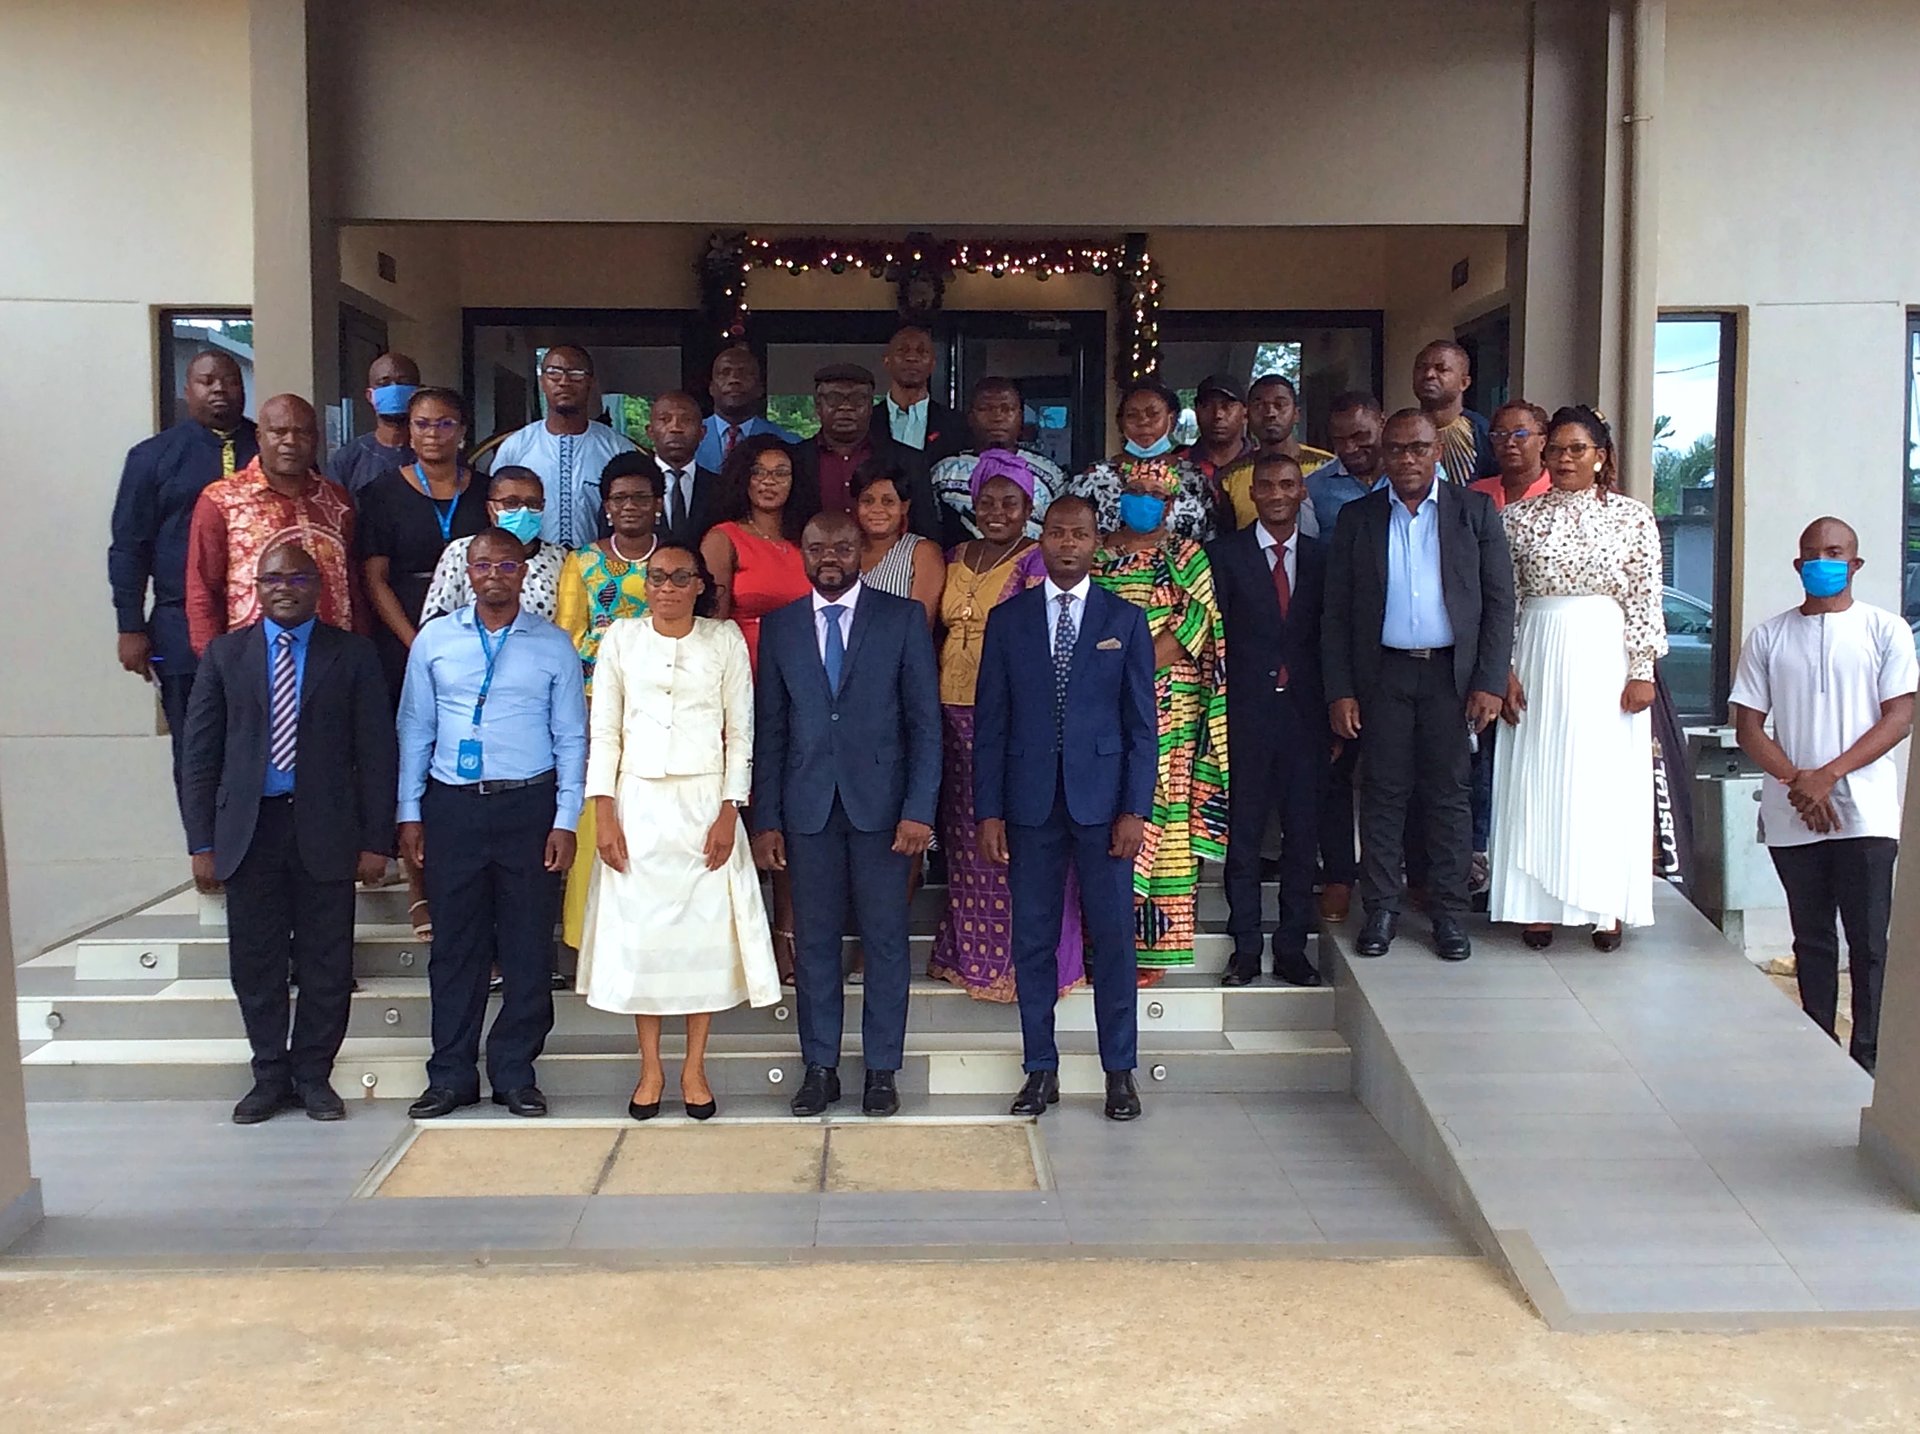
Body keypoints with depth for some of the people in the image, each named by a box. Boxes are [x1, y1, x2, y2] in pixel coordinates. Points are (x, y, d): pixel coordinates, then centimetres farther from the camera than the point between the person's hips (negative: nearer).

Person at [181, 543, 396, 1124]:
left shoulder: (353, 655, 2)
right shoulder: (225, 654, 7)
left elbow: (377, 751, 1)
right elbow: (201, 752, 6)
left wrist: (376, 839, -4)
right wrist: (203, 842, 0)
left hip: (324, 828, -1)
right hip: (248, 828, 1)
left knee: (327, 963, 5)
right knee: (255, 964, 7)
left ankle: (313, 1075, 20)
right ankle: (270, 1075, 22)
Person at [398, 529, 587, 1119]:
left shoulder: (554, 645, 4)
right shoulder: (434, 640, 7)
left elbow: (571, 738, 4)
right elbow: (415, 729, 10)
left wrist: (566, 821, -3)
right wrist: (409, 812, 5)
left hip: (529, 806, -1)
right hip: (451, 805, 1)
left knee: (528, 947, 3)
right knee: (455, 945, 6)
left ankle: (515, 1074, 15)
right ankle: (451, 1076, 16)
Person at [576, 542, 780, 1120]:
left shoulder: (725, 639, 3)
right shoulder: (621, 639, 5)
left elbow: (741, 732, 3)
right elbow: (604, 731, 5)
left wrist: (729, 813, -6)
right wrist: (602, 812, -3)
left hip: (704, 803, 0)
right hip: (638, 803, 1)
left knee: (707, 928, 0)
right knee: (638, 930, 2)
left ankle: (695, 1067, 13)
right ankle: (650, 1067, 15)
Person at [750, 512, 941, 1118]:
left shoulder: (903, 618, 2)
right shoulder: (778, 626, 9)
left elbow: (925, 720, -1)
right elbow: (769, 730, 9)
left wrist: (919, 809, -9)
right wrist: (765, 820, 4)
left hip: (879, 802, -2)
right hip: (807, 806, 2)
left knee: (885, 939, 3)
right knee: (814, 939, 6)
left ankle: (881, 1069, 14)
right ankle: (820, 1068, 16)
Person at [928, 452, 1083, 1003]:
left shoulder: (1038, 561, -3)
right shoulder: (955, 558, 15)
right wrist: (934, 703, 9)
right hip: (957, 717, 6)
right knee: (966, 838, 10)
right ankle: (972, 953, 21)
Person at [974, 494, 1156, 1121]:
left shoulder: (1125, 621, 5)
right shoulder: (1007, 619, 7)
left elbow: (1142, 724, 3)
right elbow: (990, 721, 5)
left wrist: (1135, 809, -6)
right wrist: (988, 811, -1)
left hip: (1103, 800, -1)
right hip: (1031, 803, 1)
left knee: (1113, 937, 3)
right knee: (1033, 939, 6)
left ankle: (1120, 1071, 15)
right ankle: (1040, 1069, 17)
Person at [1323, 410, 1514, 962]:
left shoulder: (1475, 511, 5)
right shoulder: (1357, 518, 7)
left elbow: (1500, 601, 3)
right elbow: (1336, 612, 6)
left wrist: (1489, 682, -6)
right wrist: (1339, 691, -2)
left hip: (1452, 673, -1)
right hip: (1383, 674, 1)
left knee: (1448, 794, 4)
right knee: (1383, 793, 3)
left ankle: (1449, 912, 13)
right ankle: (1381, 910, 12)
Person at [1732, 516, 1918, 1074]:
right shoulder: (1769, 637, 9)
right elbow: (1747, 725, 5)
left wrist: (1827, 776, -14)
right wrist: (1796, 782, -10)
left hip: (1865, 812, -2)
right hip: (1792, 817, 2)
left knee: (1869, 942, -4)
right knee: (1811, 939, 9)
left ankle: (1868, 1058, 1)